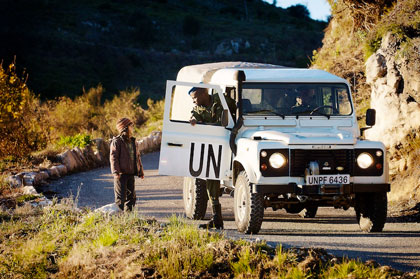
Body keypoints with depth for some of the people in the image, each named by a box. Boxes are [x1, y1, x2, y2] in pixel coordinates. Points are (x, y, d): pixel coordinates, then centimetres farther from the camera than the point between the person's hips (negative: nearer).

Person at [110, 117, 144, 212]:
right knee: (121, 197, -7)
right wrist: (116, 172, -23)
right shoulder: (116, 142, -8)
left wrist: (140, 171, 18)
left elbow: (137, 157, 21)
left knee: (131, 196, 11)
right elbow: (113, 157, -14)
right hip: (121, 174, -7)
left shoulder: (133, 141, 14)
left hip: (130, 174, 7)